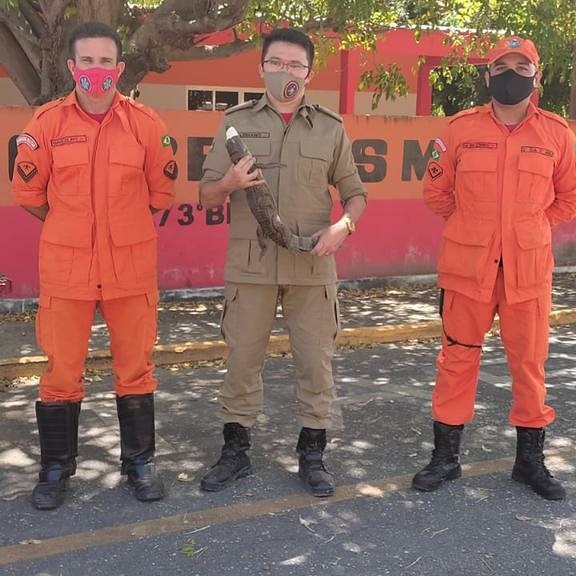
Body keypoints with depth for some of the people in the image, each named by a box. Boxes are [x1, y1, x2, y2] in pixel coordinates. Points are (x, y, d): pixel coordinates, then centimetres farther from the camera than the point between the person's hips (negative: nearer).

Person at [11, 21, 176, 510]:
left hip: (131, 268, 1)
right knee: (62, 371, 6)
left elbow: (162, 192, 10)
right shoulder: (48, 122, -2)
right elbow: (28, 193, 8)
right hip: (65, 268, 0)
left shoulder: (145, 123, -1)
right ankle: (56, 467, 22)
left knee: (136, 368, 8)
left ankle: (139, 461, 24)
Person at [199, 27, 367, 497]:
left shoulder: (330, 127, 7)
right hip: (250, 263, 0)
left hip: (313, 265, 0)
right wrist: (228, 183, -17)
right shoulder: (237, 121, 6)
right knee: (242, 359, 6)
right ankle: (236, 451, 21)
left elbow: (354, 191, 10)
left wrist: (343, 225, -11)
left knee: (316, 361, 5)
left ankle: (312, 454, 20)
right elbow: (207, 197, 6)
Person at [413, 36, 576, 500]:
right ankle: (446, 456, 20)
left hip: (528, 269, 1)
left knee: (529, 362, 8)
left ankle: (531, 459, 25)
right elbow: (437, 192, 11)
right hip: (467, 266, 0)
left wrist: (531, 231, 10)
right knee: (458, 357, 7)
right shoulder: (461, 128, 0)